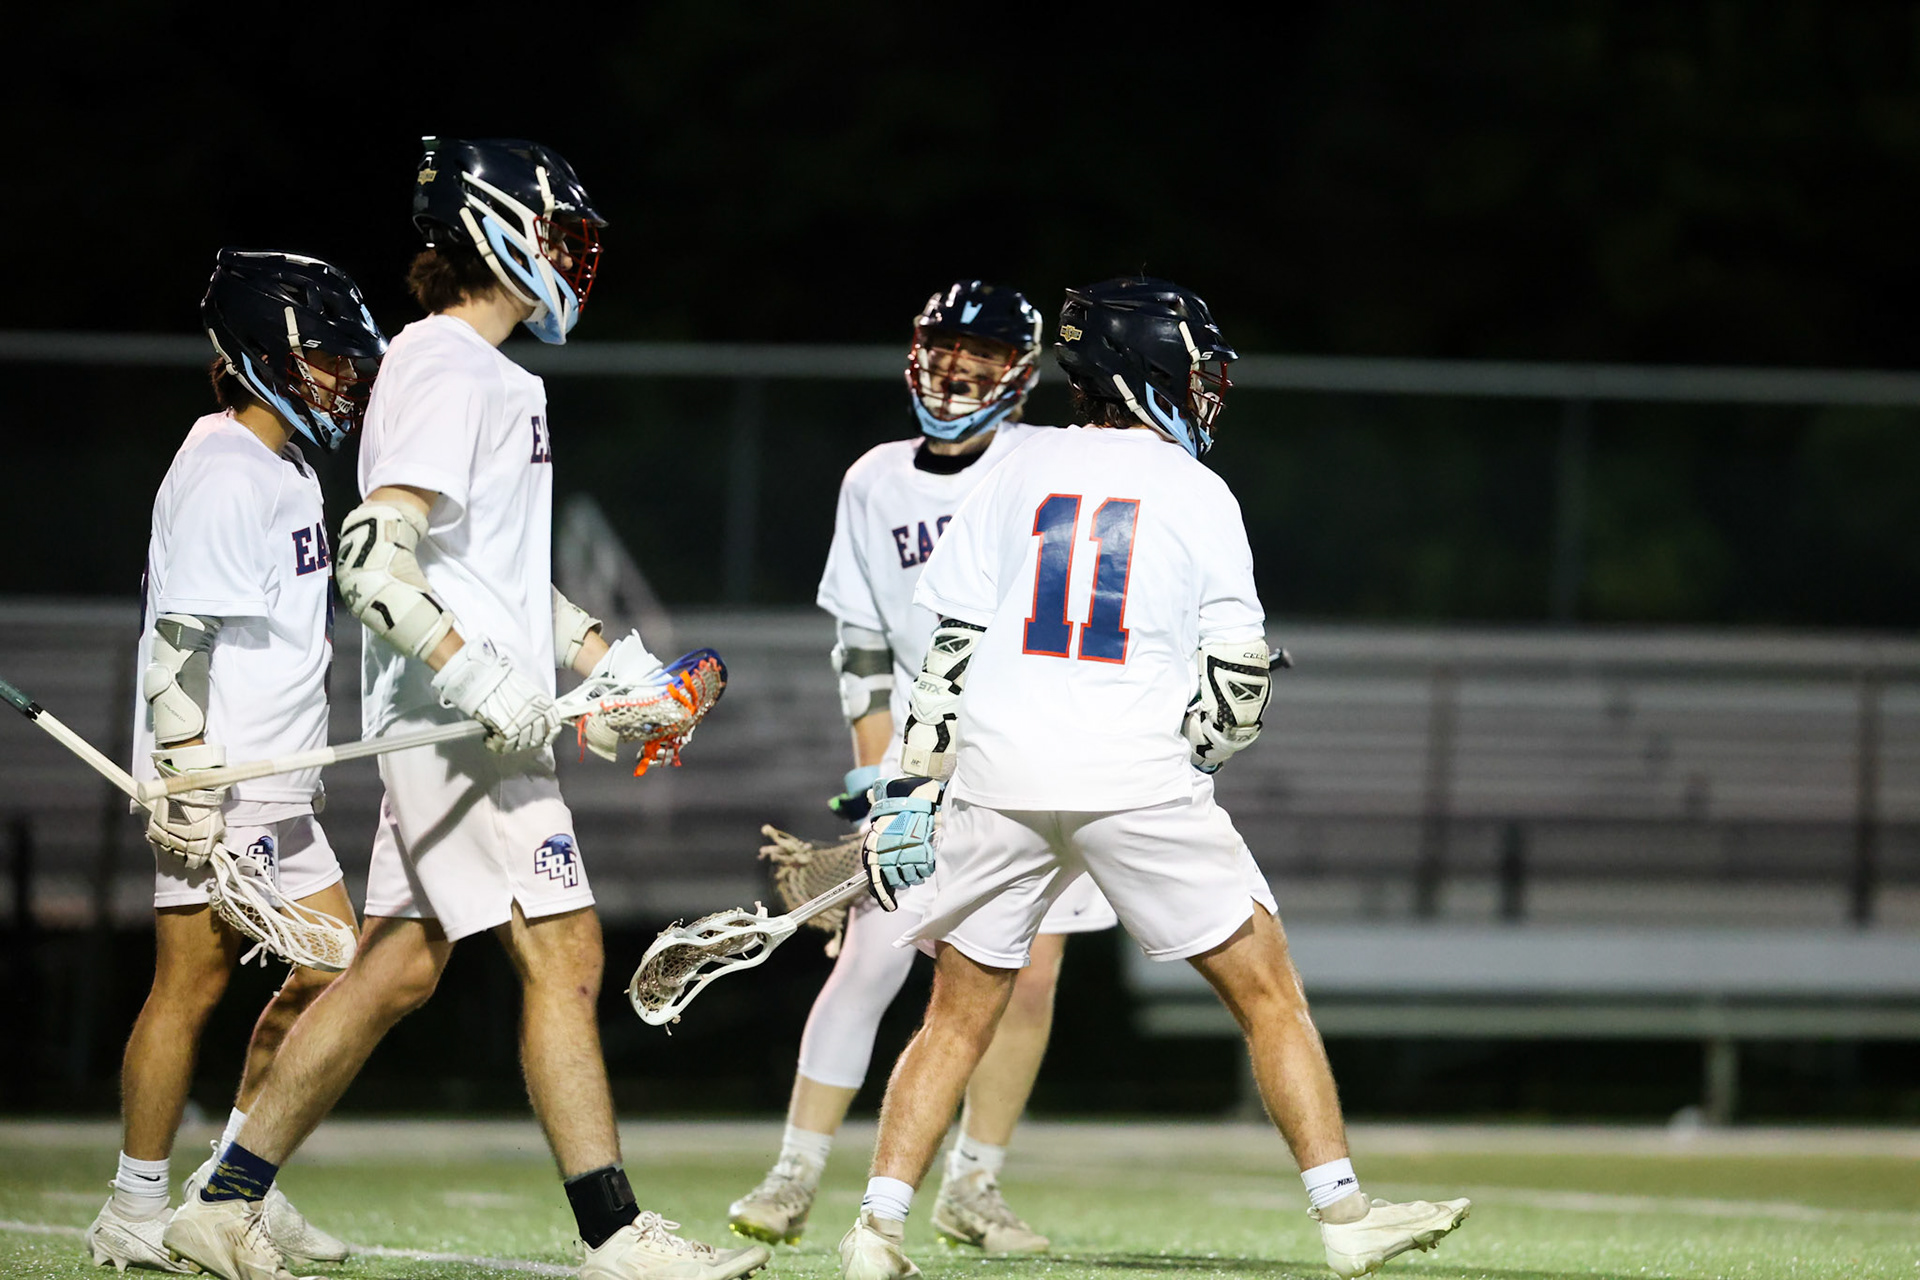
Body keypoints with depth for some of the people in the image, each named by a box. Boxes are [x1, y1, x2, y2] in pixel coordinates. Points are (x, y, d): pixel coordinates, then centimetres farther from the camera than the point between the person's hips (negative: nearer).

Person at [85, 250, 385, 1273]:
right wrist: (190, 777, -23)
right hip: (216, 779, -10)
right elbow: (181, 638, -19)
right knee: (192, 984, -7)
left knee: (331, 968, 9)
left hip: (277, 790, 10)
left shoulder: (287, 468, 17)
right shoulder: (225, 474, -14)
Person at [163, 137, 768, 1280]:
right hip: (459, 726, -10)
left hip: (474, 718, 10)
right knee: (561, 952, -12)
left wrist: (606, 657, 18)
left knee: (399, 969, 11)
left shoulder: (489, 373, 19)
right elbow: (372, 558, -22)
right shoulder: (449, 373, -13)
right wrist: (481, 680, -27)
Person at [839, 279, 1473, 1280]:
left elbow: (951, 650, 8)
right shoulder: (1197, 494, 4)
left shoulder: (1018, 477, 11)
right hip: (1140, 782, -3)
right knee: (1267, 992, 6)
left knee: (957, 1016, 13)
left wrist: (913, 787, 12)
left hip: (1001, 776, 3)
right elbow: (1241, 673, 1)